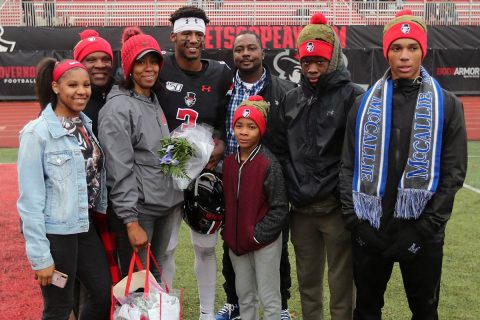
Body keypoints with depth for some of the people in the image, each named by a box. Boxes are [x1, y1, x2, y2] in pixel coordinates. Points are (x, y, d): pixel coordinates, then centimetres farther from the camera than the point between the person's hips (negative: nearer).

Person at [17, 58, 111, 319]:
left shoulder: (86, 125, 6)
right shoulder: (37, 133, -15)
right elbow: (30, 199, -16)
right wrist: (40, 255, -17)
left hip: (85, 227, 7)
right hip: (55, 232, -7)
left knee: (104, 294, 14)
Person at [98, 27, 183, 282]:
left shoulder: (156, 101, 11)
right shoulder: (118, 107, -14)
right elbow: (120, 170, -18)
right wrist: (131, 222, -20)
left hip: (166, 205, 7)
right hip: (138, 210, -7)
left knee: (156, 275, 18)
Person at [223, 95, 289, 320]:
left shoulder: (269, 164, -15)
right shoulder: (228, 163, 5)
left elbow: (279, 208, -14)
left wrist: (257, 235, -17)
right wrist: (229, 233, 4)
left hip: (264, 242, -6)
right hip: (236, 241, 6)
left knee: (269, 297, 5)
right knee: (244, 295, 18)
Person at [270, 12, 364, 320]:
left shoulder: (353, 96, -7)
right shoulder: (292, 99, 11)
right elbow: (279, 149, 13)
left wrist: (345, 197, -13)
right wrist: (294, 189, 3)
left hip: (336, 209, -5)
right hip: (301, 208, 5)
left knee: (341, 284, 3)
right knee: (307, 282, 17)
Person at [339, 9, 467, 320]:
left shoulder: (447, 105, 0)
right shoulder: (366, 103, 5)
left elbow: (453, 172, -4)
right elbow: (349, 165, 4)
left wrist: (424, 229, -11)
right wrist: (355, 219, -6)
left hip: (421, 234, -1)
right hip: (369, 231, 2)